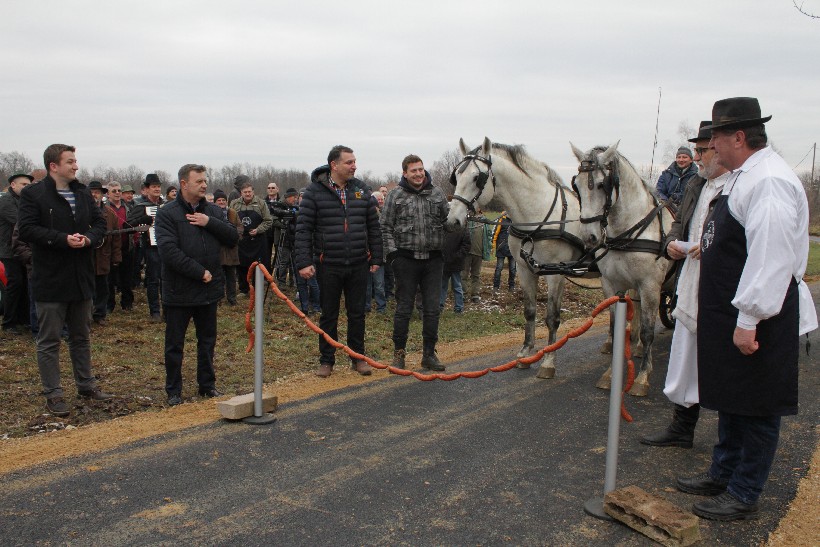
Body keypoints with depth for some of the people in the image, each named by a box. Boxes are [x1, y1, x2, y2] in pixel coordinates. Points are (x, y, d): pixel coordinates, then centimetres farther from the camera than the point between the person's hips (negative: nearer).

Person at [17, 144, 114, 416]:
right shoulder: (33, 194, -8)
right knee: (49, 340, 3)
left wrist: (89, 238, -10)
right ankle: (53, 394, 12)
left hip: (81, 278, 6)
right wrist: (63, 239, -24)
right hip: (50, 279, -6)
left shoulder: (83, 194, 10)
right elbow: (26, 229, -17)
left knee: (81, 336, 17)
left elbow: (100, 223, 11)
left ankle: (86, 384, 29)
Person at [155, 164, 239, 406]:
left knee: (207, 340, 15)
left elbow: (233, 238, 0)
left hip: (209, 289, 5)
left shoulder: (213, 211, 7)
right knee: (174, 344, 7)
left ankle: (207, 384, 29)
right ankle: (173, 391, 20)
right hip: (179, 291, -4)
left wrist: (210, 222, -14)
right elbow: (168, 250, -19)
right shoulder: (168, 213, -9)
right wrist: (200, 272, -19)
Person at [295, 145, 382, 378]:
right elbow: (303, 228, -7)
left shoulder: (362, 190, 6)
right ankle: (326, 361, 21)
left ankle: (358, 358, 25)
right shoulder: (315, 191, -5)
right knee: (329, 315, 8)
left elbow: (373, 226, 9)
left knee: (357, 313, 11)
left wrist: (376, 258, 6)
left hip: (358, 265, 3)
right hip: (328, 265, -3)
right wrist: (304, 262, -13)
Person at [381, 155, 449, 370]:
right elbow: (386, 227, 0)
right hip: (406, 259, -3)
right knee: (404, 308, 4)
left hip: (433, 260, 3)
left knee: (432, 309, 6)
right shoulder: (395, 196, 0)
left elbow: (448, 222, 13)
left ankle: (429, 354, 17)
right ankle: (398, 353, 16)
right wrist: (392, 253, -7)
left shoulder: (437, 194, 7)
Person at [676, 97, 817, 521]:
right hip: (730, 312, 11)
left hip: (757, 319, -11)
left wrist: (749, 319, -27)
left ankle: (744, 495, 16)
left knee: (756, 408, 3)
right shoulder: (743, 176, 12)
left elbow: (771, 256, -28)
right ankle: (723, 474, 35)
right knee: (730, 399, 20)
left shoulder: (768, 181, -22)